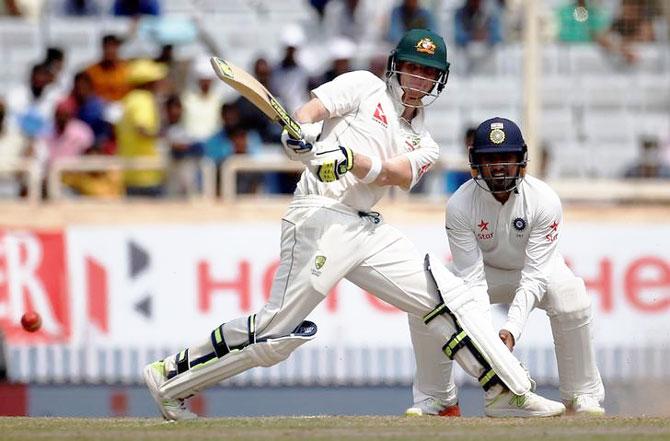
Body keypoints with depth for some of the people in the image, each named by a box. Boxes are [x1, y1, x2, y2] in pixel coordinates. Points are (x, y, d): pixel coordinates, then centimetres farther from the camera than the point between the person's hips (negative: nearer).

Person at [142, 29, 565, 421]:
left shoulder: (423, 146, 18)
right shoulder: (365, 87, 8)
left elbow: (397, 174, -4)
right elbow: (309, 111, -5)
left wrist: (350, 159, -24)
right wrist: (301, 131, -29)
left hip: (370, 231, 6)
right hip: (321, 216, -6)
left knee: (450, 297, -1)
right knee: (277, 330, -12)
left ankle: (509, 394, 3)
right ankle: (170, 377, -2)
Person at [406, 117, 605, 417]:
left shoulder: (544, 201, -30)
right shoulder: (460, 205, -26)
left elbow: (534, 278, -32)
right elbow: (472, 279, -27)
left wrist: (512, 329, -46)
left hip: (538, 269, -2)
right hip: (486, 270, 2)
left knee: (570, 300, -35)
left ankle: (584, 396, -17)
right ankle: (434, 399, -2)